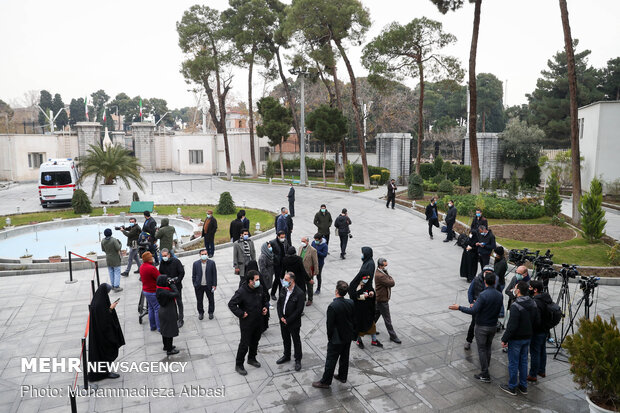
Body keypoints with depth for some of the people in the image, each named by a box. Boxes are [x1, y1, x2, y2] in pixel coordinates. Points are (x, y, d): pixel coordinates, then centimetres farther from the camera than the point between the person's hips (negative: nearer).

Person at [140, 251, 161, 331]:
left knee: (151, 308, 17)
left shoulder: (142, 267, 3)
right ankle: (160, 327, 8)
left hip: (146, 291, 9)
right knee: (157, 309, 1)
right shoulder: (151, 268, -26)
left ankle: (153, 326, 26)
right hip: (153, 292, -9)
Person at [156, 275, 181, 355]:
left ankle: (166, 346, 41)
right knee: (170, 331, 5)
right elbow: (176, 294, -33)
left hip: (163, 312, 10)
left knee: (165, 330, 23)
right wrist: (172, 284, -25)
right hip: (168, 313, -10)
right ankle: (169, 350, 18)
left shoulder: (161, 290, -2)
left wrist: (171, 284, -5)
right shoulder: (163, 292, -31)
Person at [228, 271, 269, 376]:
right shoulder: (241, 292, -24)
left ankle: (252, 359, 44)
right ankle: (238, 365, 19)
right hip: (246, 324, -6)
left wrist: (265, 307, -1)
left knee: (255, 342, 22)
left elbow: (265, 299, 16)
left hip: (258, 322, 6)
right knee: (244, 344, 1)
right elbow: (231, 304, -21)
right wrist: (241, 314, -22)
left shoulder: (259, 289, -3)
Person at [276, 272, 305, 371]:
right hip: (283, 321, 6)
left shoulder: (299, 293, -23)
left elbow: (299, 310, -21)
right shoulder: (284, 290, -4)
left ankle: (298, 360, 27)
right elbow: (279, 303, 5)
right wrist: (281, 317, -6)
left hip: (294, 323, -6)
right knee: (285, 339, 22)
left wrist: (288, 320, -18)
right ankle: (286, 356, 43)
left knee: (296, 341, 11)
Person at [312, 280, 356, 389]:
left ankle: (325, 382, 19)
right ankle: (342, 376, 39)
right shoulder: (351, 303, -9)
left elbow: (330, 324, -20)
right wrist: (352, 332, 16)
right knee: (345, 357, 22)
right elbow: (354, 319, 3)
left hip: (337, 339, -6)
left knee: (331, 360, 7)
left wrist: (329, 338, -4)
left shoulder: (332, 306, -28)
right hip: (348, 336, 6)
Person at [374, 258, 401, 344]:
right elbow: (392, 283, -25)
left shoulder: (382, 272, 5)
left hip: (379, 299, 10)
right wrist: (391, 279, -9)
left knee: (376, 314, 23)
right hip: (382, 300, -10)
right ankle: (393, 336, 11)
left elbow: (389, 281, 10)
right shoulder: (379, 275, -28)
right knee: (387, 319, 1)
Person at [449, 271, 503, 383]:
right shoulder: (499, 295, -2)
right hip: (493, 326, 6)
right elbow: (498, 311, 11)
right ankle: (485, 369, 30)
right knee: (488, 348, 19)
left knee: (482, 349, 4)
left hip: (482, 327, -6)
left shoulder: (483, 295, -24)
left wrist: (459, 307, -17)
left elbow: (473, 311, -26)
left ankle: (485, 375, 8)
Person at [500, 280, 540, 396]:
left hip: (516, 339, -8)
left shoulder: (516, 306, -26)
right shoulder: (533, 303, -1)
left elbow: (512, 326, -26)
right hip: (527, 338, 8)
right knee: (523, 361, 20)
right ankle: (523, 386, 30)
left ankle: (512, 387, 18)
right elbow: (537, 321, 8)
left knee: (513, 363, 6)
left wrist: (504, 339, -16)